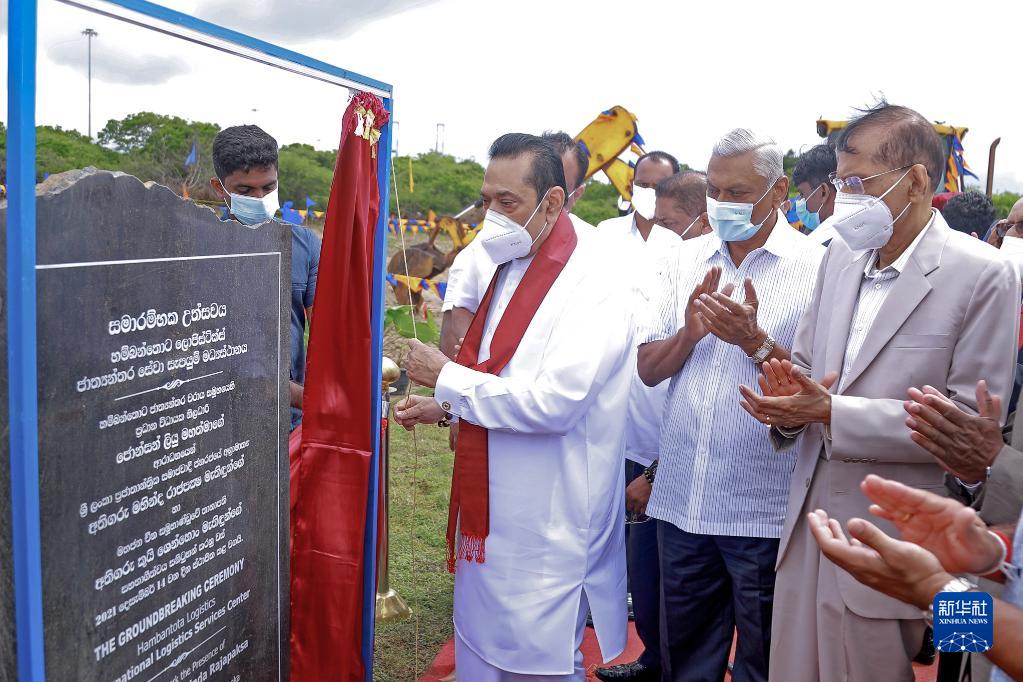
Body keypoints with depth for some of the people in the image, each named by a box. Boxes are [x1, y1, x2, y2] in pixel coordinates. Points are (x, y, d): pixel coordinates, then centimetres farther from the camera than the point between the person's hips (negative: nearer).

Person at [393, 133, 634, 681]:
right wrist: (445, 407, 5)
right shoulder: (510, 270, 11)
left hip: (544, 530, -9)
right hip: (489, 515, 9)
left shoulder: (592, 286, -17)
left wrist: (447, 378, -18)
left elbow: (553, 400, -27)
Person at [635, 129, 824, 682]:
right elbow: (648, 369, 3)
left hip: (763, 510, -3)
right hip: (681, 497, 4)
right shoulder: (685, 261, 5)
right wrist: (689, 331, -15)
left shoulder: (815, 267, -7)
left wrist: (755, 341, -24)